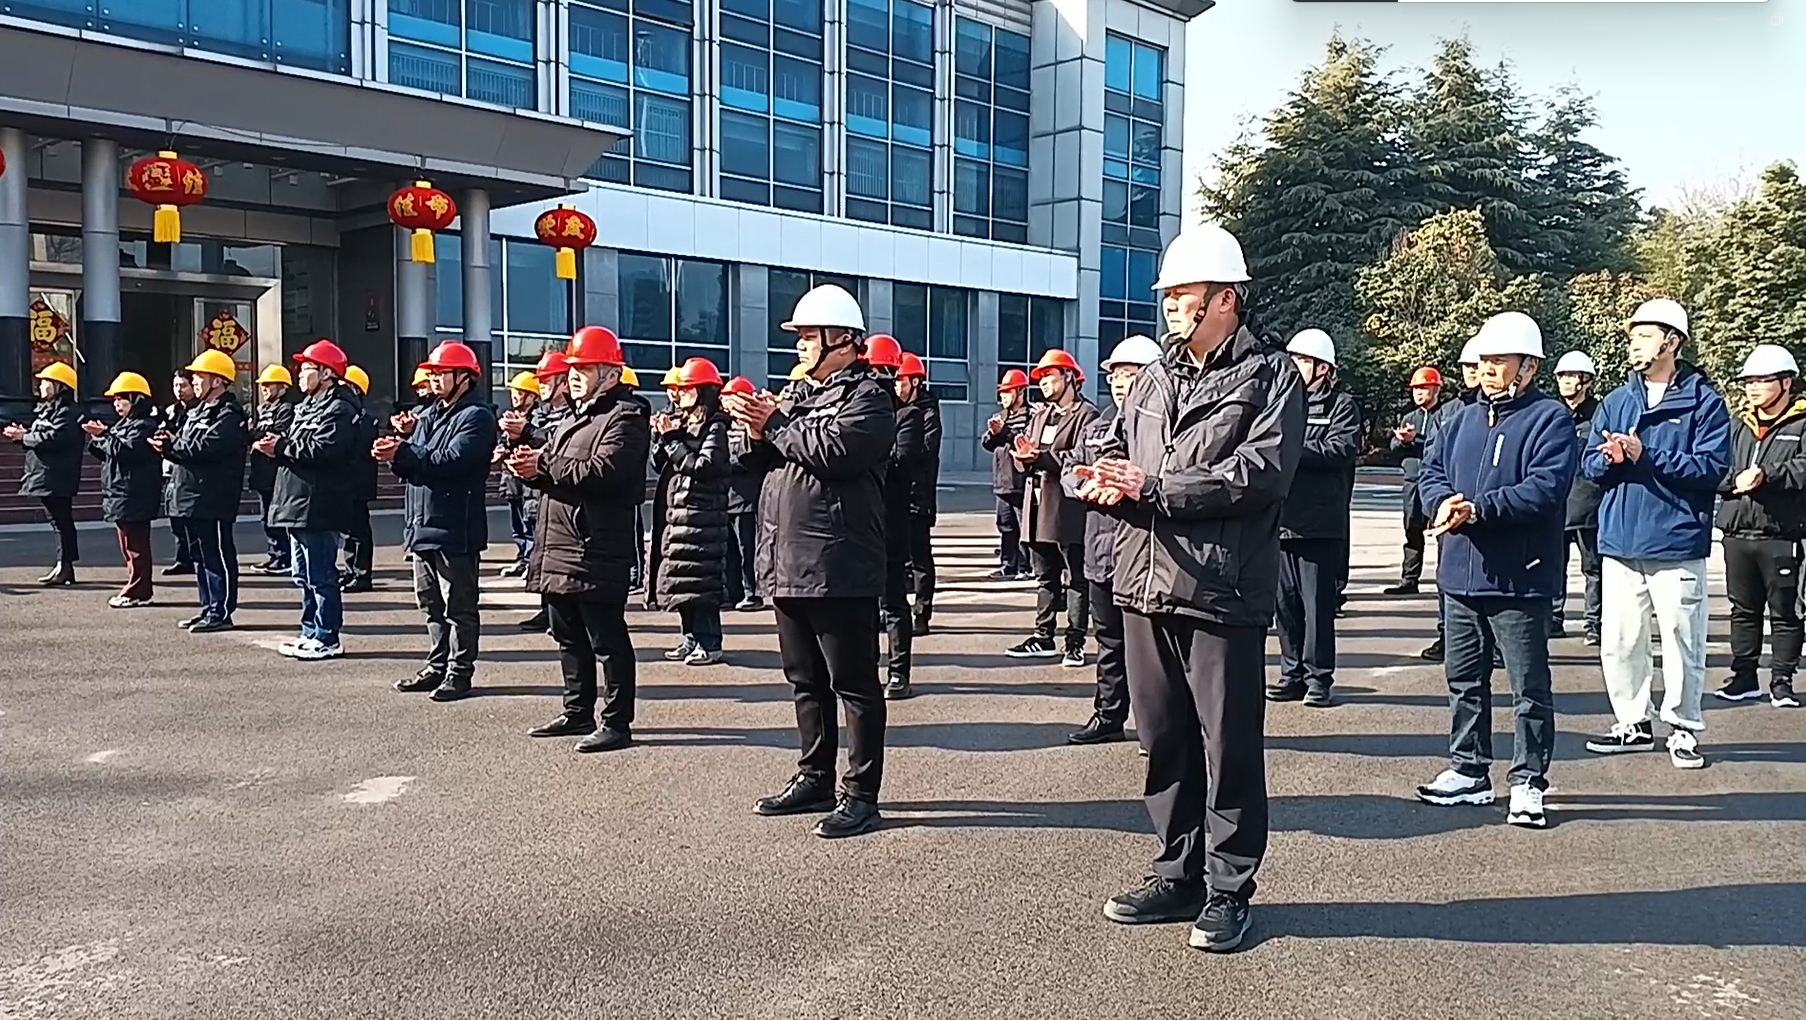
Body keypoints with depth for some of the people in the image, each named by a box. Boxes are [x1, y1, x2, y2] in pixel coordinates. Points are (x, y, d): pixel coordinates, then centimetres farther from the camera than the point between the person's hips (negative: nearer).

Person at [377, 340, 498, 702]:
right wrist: (396, 451, -8)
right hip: (423, 524, 9)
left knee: (459, 606, -1)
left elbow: (452, 460, -23)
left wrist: (402, 453, -24)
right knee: (431, 604, 15)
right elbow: (412, 466, 12)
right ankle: (438, 665, 25)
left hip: (455, 529, -9)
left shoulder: (476, 417, -9)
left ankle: (459, 672, 4)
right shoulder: (427, 414, 18)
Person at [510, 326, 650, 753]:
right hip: (558, 547, 10)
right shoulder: (574, 416, 22)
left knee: (607, 639, -4)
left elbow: (604, 471, -23)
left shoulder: (625, 417, -9)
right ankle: (578, 712, 28)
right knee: (570, 637, 17)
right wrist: (531, 465, -4)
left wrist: (544, 468, -20)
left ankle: (617, 722, 2)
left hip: (597, 552, -10)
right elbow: (553, 471, 19)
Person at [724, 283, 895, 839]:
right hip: (788, 565, 9)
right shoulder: (803, 394, 21)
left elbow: (834, 449, -23)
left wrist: (775, 423, -9)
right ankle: (815, 779, 28)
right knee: (806, 682, 17)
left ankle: (860, 795, 5)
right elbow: (767, 463, 20)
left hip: (838, 570, -9)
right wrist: (759, 430, 0)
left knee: (853, 684, -1)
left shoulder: (868, 396, -6)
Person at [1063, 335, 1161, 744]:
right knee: (1109, 640, 17)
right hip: (1102, 548, 7)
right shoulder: (1097, 427, 17)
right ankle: (1109, 716, 28)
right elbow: (1069, 471, 16)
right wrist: (1083, 482, -5)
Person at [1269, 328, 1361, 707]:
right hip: (1282, 519, 6)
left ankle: (1318, 678, 7)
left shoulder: (1341, 404, 1)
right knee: (1285, 602, 10)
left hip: (1319, 523, -5)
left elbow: (1341, 449, -15)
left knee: (1317, 603, -1)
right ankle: (1292, 674, 19)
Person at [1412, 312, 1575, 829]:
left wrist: (1477, 508, -24)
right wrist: (1443, 502, -13)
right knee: (1464, 680, 15)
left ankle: (1528, 783, 12)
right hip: (1461, 575, 7)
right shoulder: (1463, 419, 15)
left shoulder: (1550, 418, -7)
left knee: (1530, 688, 2)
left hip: (1519, 579, -7)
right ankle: (1468, 771, 27)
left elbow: (1545, 487, -19)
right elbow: (1431, 471, 9)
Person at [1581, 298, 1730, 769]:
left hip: (1677, 544, -4)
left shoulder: (1704, 401, -2)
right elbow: (1589, 463, 9)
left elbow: (1711, 467, -12)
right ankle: (1634, 722, 21)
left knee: (1682, 641, 3)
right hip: (1621, 541, 4)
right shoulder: (1616, 402, 12)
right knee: (1618, 641, 8)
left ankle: (1684, 728, 16)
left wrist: (1646, 456, -19)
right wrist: (1609, 458, -13)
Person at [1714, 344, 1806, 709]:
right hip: (1738, 533, 5)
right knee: (1743, 610, 12)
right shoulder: (1738, 427, 15)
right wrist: (1735, 479, -13)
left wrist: (1766, 475, -22)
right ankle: (1744, 676, 20)